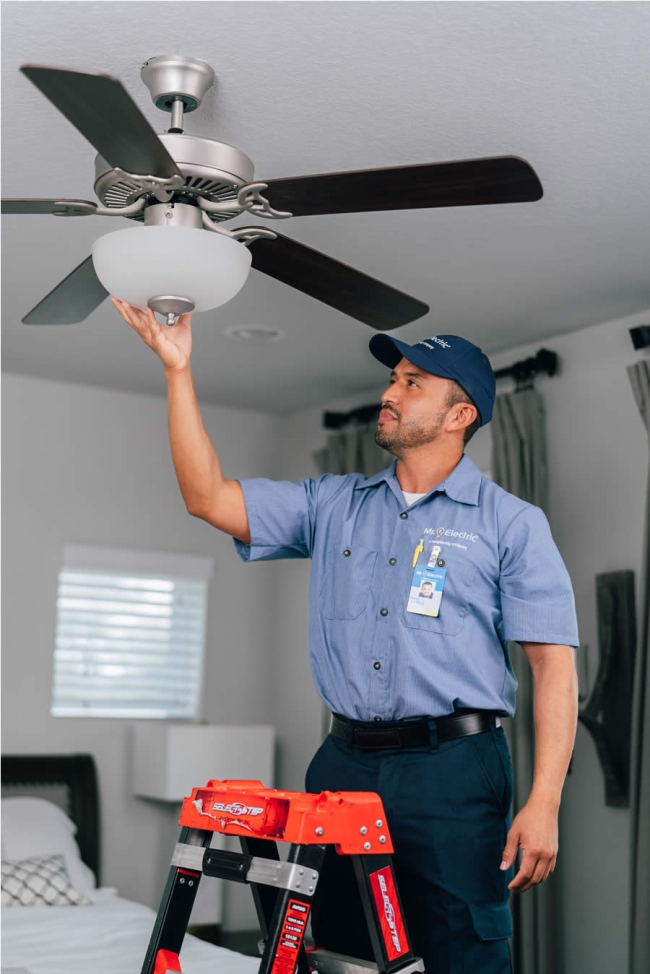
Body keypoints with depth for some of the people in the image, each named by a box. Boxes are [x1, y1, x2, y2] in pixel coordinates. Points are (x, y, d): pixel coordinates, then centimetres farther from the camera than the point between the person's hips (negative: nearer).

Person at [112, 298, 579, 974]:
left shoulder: (512, 524, 2)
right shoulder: (334, 506, 13)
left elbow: (553, 664, -5)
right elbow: (207, 497, 7)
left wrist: (543, 804, -14)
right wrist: (177, 368, 3)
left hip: (451, 772, -4)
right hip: (343, 767, 4)